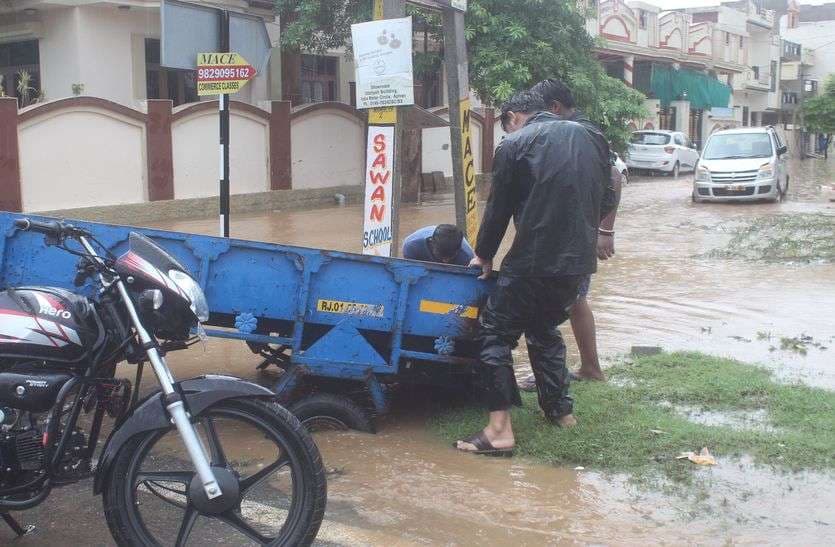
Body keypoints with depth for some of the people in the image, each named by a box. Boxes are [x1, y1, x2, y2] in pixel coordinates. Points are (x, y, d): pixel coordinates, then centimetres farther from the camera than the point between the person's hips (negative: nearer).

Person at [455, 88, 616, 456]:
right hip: (579, 260, 7)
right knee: (545, 330, 26)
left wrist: (483, 255, 13)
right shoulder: (588, 138, 13)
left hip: (534, 260, -7)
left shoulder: (514, 145, -4)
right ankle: (560, 410, 29)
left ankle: (500, 429, -7)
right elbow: (604, 201, 17)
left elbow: (498, 207, 0)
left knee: (496, 333, 1)